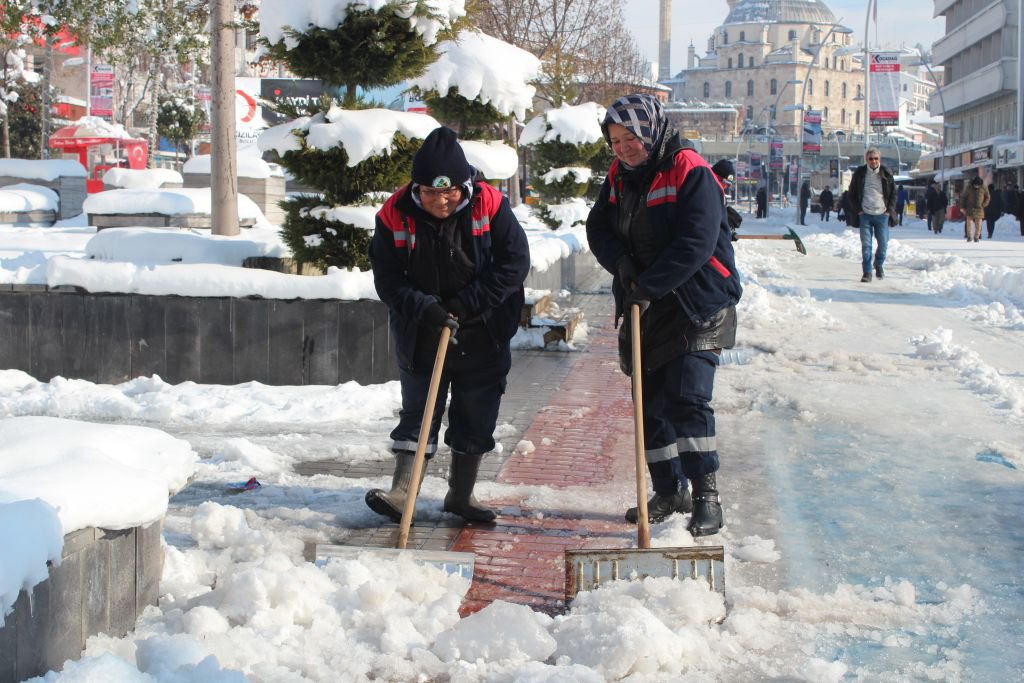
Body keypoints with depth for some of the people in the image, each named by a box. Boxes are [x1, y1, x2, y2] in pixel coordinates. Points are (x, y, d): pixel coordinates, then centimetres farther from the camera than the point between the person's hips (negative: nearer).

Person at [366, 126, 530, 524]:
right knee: (417, 415, 0)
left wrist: (467, 303, -19)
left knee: (475, 420, 9)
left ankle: (461, 495, 23)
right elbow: (387, 279, -11)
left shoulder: (490, 207, -14)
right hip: (421, 338, -1)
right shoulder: (395, 216, -13)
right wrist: (423, 308, -27)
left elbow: (514, 263, -13)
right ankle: (401, 494, -1)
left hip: (483, 338, 1)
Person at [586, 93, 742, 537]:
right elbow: (598, 230, 7)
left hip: (697, 306, -7)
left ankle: (706, 495, -11)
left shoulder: (690, 174, -15)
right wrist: (621, 264, -13)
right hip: (645, 308, 7)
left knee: (688, 398, -16)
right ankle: (669, 492, 23)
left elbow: (695, 245, -23)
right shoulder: (618, 178, 8)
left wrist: (648, 285, -23)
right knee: (651, 404, 10)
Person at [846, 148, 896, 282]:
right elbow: (852, 194, 7)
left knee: (883, 244, 4)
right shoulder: (860, 173, 0)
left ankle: (879, 265, 30)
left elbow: (893, 193, 10)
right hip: (865, 214, -1)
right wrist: (857, 210, -2)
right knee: (866, 245, -4)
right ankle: (867, 273, 0)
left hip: (882, 215, 1)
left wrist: (889, 210, 1)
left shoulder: (886, 174, 2)